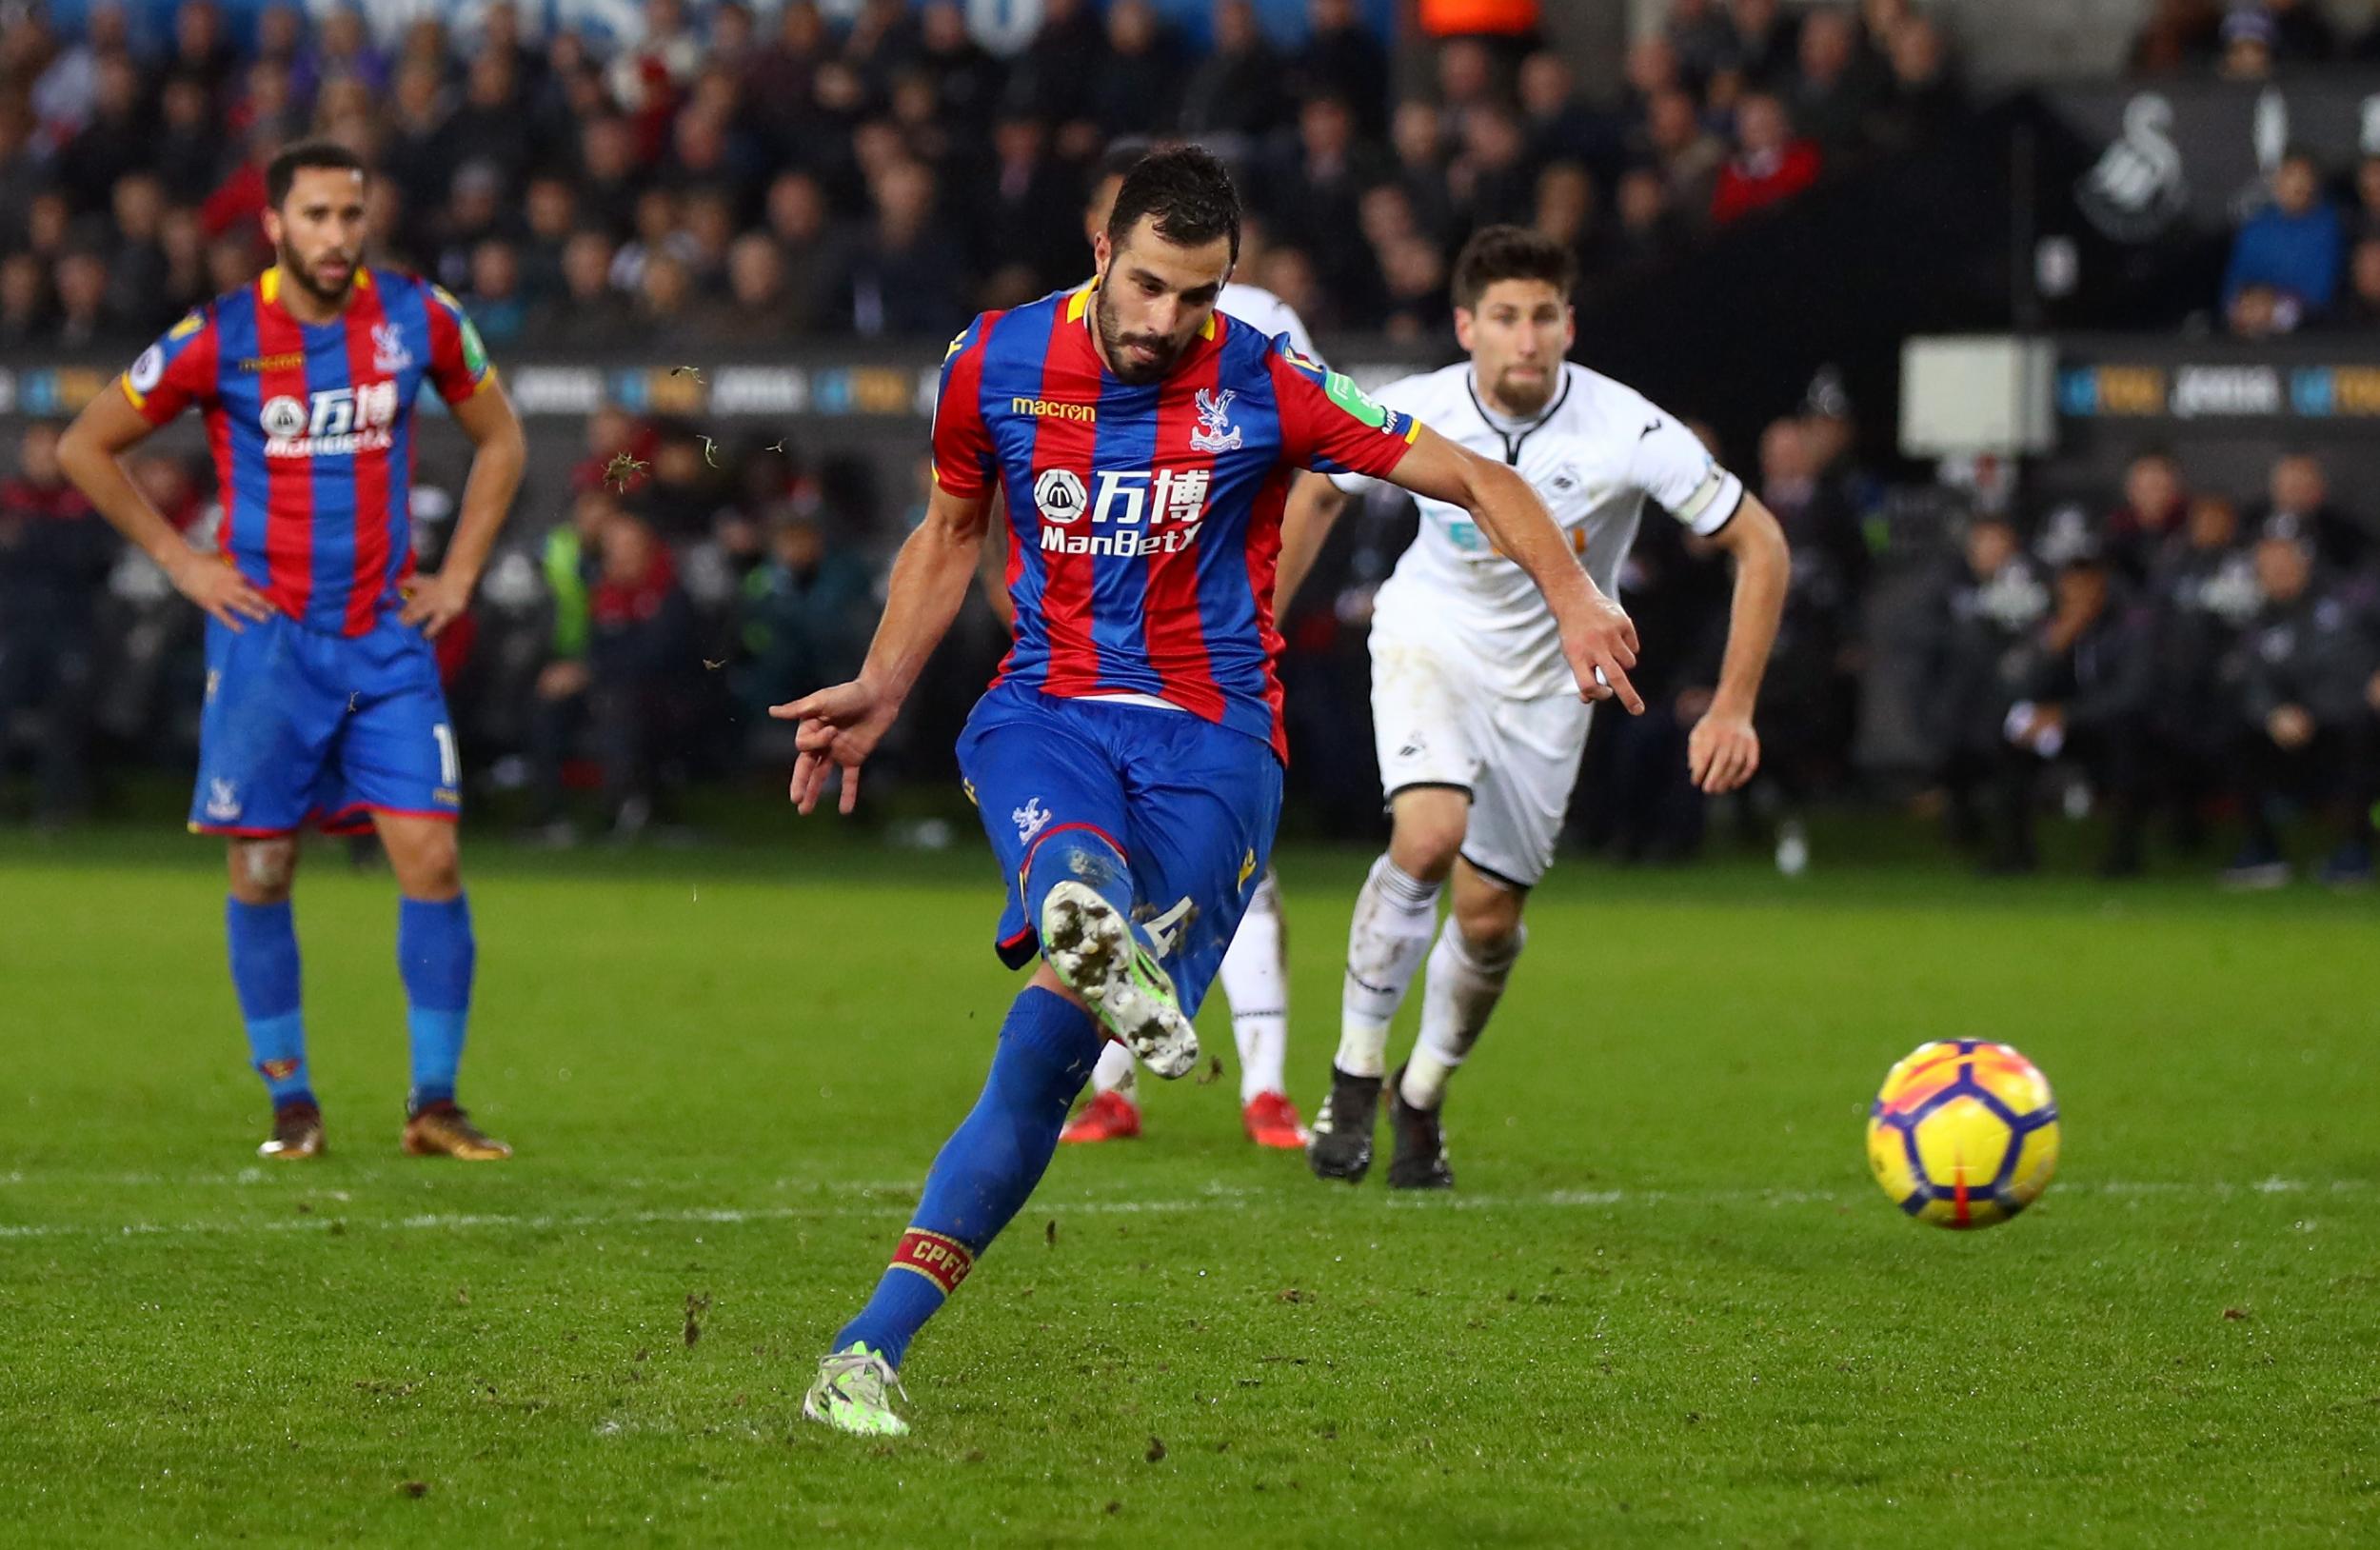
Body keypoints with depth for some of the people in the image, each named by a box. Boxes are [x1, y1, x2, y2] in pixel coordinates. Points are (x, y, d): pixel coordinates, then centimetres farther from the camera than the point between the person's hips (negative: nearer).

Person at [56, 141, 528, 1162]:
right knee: (261, 870, 1)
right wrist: (180, 562, -1)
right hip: (268, 639, -2)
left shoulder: (417, 319, 0)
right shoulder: (219, 339, -7)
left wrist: (458, 574, 7)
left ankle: (433, 1105, 0)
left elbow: (499, 440, 16)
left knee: (431, 857, -7)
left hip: (385, 638, 2)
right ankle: (289, 1099, 13)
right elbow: (85, 447, 3)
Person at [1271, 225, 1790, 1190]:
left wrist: (1732, 710, -19)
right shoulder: (1414, 414, -20)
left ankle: (1423, 1099, 31)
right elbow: (1319, 487, 3)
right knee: (1429, 837, -27)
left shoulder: (1628, 433, -25)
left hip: (1547, 675, 1)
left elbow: (1759, 545, -15)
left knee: (1488, 919, 2)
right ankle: (1353, 1077, -10)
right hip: (1430, 639, -1)